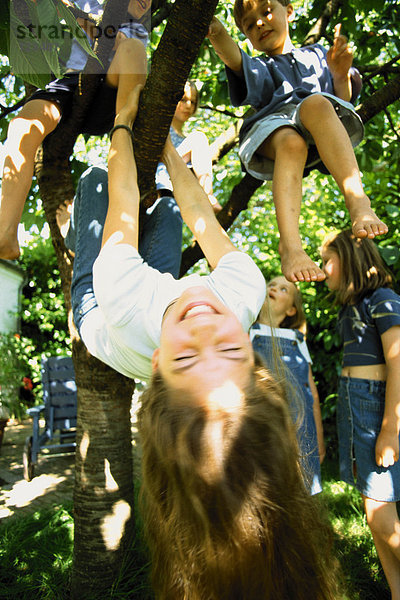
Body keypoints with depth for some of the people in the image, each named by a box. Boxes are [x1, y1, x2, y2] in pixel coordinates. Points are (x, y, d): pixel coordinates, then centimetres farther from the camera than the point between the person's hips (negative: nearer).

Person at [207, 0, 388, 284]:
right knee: (291, 143, -36)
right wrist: (216, 32, -18)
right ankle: (290, 245, -52)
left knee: (316, 103, -34)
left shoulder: (317, 55, 34)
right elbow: (234, 59, 3)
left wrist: (341, 75, 1)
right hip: (274, 125, 0)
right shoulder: (258, 67, 30)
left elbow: (343, 101, 23)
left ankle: (357, 200, -44)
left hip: (322, 133, 1)